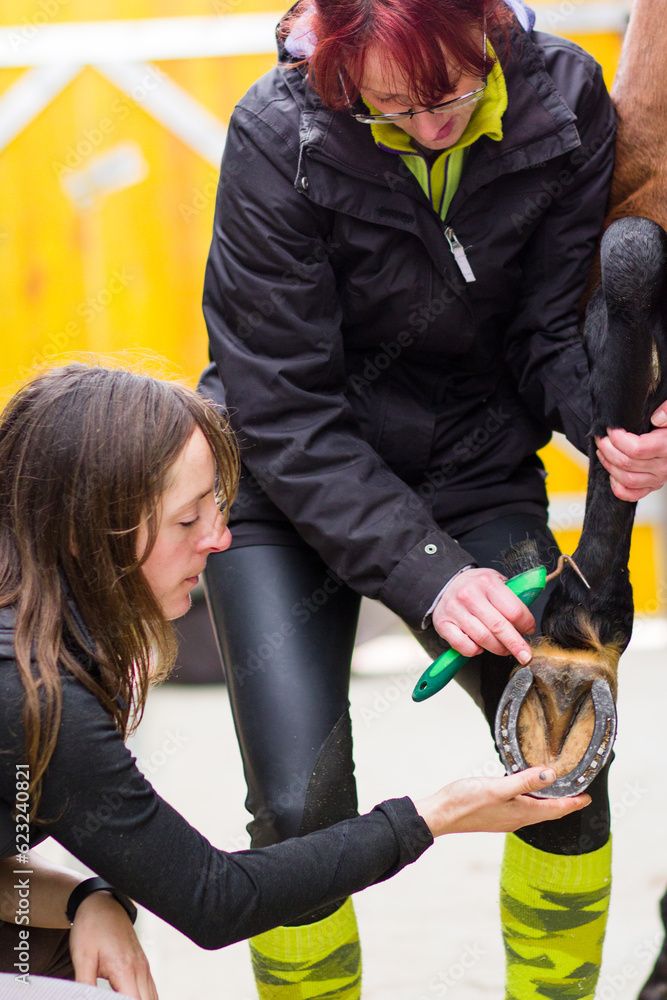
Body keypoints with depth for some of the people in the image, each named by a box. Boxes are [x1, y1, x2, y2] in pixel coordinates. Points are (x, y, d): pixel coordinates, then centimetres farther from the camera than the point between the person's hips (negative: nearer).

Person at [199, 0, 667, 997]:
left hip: (475, 467, 3)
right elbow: (282, 410, -20)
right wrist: (426, 574, -30)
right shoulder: (280, 137, -22)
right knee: (300, 807, -14)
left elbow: (553, 330, -5)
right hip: (293, 487, -2)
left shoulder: (564, 102, -13)